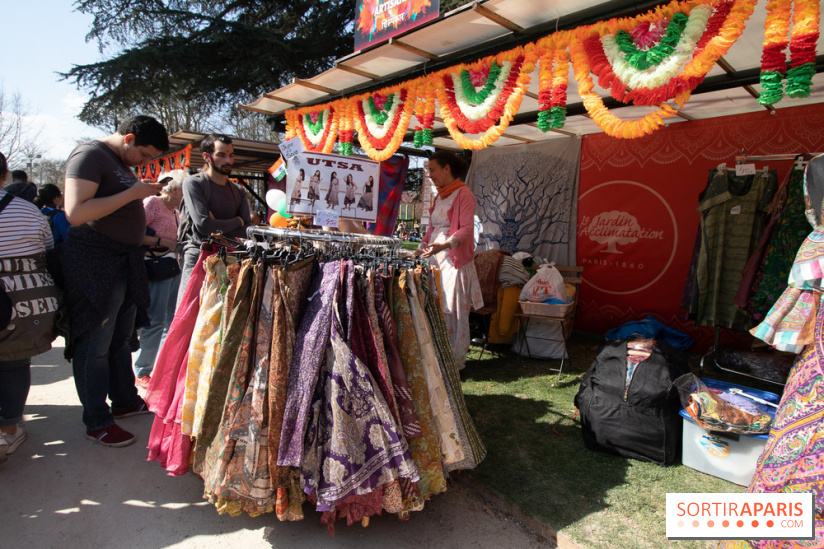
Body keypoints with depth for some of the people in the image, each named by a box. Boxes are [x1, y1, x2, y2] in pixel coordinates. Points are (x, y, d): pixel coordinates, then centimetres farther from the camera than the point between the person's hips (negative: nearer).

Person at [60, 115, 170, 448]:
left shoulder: (122, 162, 16)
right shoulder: (89, 155, -12)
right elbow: (76, 213, -24)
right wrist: (132, 193, -22)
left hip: (123, 261, 9)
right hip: (94, 262, -9)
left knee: (120, 339, 18)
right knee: (95, 347, 2)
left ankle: (125, 400, 32)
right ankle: (97, 422, 14)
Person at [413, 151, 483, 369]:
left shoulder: (463, 194, -7)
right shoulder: (439, 196, 18)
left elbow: (466, 230, -17)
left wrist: (444, 245, -31)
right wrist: (421, 248, 13)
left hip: (454, 260, -8)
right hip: (436, 259, 8)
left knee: (454, 312, -2)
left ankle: (455, 360, 8)